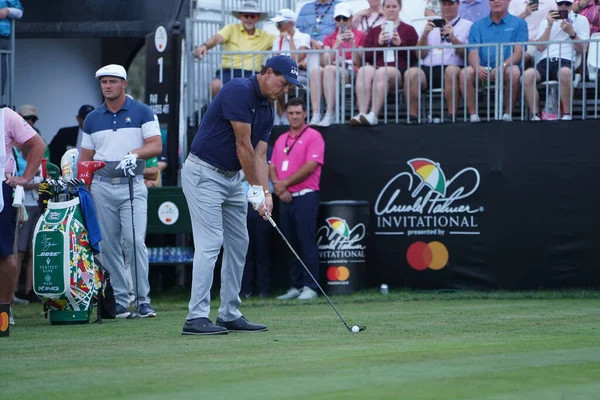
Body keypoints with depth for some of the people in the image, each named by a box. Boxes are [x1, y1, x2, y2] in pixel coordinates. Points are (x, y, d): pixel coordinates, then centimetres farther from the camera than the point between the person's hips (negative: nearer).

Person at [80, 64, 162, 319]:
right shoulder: (92, 119, 12)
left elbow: (156, 146, -6)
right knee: (108, 247, 1)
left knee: (135, 241, -14)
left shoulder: (142, 112, 3)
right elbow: (85, 158, 15)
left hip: (132, 185, -3)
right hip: (102, 186, 3)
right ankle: (120, 302, 7)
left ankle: (143, 300, -10)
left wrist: (135, 153, -24)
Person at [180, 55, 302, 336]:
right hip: (203, 173, -10)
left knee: (238, 244, 9)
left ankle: (229, 315, 14)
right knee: (210, 243, -15)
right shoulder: (239, 91, -18)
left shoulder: (266, 110, 11)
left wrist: (265, 193, -9)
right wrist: (255, 188, -13)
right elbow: (243, 145, -19)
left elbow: (259, 155, 6)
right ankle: (196, 317, -16)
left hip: (232, 176, 10)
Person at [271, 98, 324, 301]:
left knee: (306, 243, -9)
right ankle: (296, 286, 12)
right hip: (285, 199, 7)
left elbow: (311, 166, -13)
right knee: (291, 244, 8)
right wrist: (277, 185, -7)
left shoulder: (313, 136, -3)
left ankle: (310, 287, -8)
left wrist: (285, 183, -11)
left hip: (305, 197, -7)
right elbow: (272, 167, 13)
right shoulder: (281, 140, 18)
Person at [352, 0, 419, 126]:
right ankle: (362, 114, -46)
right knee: (364, 71, -35)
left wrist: (400, 44, -5)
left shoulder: (408, 30, 19)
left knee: (382, 72, -38)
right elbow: (366, 57, 16)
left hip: (398, 70, -2)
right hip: (375, 67, 2)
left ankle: (373, 115, -47)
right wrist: (379, 43, -1)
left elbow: (414, 57, 10)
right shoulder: (374, 31, 27)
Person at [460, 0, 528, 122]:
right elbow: (473, 53, 4)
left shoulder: (519, 24, 9)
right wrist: (477, 67, -21)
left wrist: (503, 66, -23)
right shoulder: (477, 26, 15)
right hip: (483, 70, 2)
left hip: (507, 68, -2)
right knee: (466, 73, -29)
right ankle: (473, 115, -24)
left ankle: (508, 114, -23)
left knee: (514, 72, -36)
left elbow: (519, 52, -3)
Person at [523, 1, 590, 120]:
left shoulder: (581, 20, 18)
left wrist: (572, 33, -5)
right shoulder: (546, 21, 25)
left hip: (565, 61, -2)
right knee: (528, 74, -33)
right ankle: (535, 116, -27)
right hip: (545, 61, 2)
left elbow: (582, 50, 10)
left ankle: (567, 115, -29)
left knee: (565, 73, -41)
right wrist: (549, 26, 3)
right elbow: (540, 47, 11)